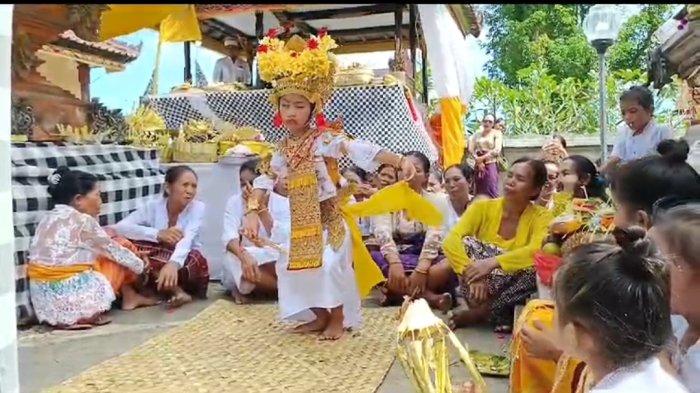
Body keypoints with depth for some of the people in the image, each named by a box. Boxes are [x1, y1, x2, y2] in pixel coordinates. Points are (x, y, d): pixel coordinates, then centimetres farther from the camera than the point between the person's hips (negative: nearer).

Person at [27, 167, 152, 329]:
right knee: (118, 257, 9)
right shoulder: (81, 221, -14)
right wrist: (141, 267, 12)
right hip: (72, 301, -8)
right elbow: (114, 250, -3)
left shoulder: (48, 218, 10)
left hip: (45, 304, 8)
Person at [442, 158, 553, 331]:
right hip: (481, 288, 0)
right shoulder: (483, 207, -6)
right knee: (465, 243, -23)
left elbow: (537, 251, -28)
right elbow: (451, 240, -20)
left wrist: (492, 262, -38)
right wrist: (473, 275, -34)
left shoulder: (541, 216, -8)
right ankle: (500, 315, -20)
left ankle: (477, 313, -17)